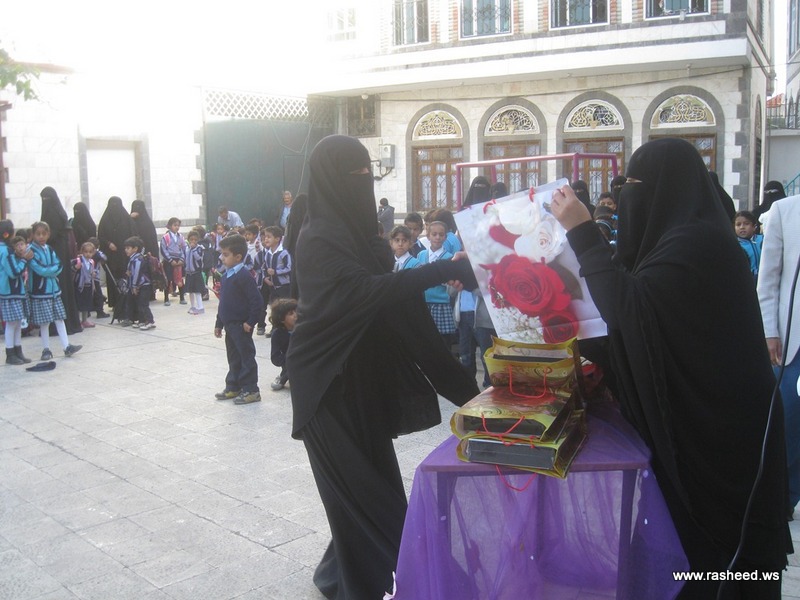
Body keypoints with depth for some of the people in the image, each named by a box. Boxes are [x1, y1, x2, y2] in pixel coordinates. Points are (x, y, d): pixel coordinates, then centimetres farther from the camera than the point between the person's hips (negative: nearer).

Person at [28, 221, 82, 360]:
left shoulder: (50, 250, 10)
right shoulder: (31, 251, -10)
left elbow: (58, 266, 1)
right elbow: (41, 270, -18)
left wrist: (48, 270, -14)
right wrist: (53, 269, -7)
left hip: (54, 289, 6)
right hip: (40, 291, -6)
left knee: (60, 318, 6)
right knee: (44, 321, 0)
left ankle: (67, 346, 8)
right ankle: (46, 349, 11)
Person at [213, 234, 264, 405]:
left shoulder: (244, 276, -18)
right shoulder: (226, 275, 10)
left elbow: (257, 301, -21)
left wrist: (251, 322, -19)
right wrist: (219, 323, 20)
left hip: (241, 325, -9)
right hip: (229, 325, 9)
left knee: (246, 357, 0)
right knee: (233, 357, 17)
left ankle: (251, 390, 8)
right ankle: (233, 387, 28)